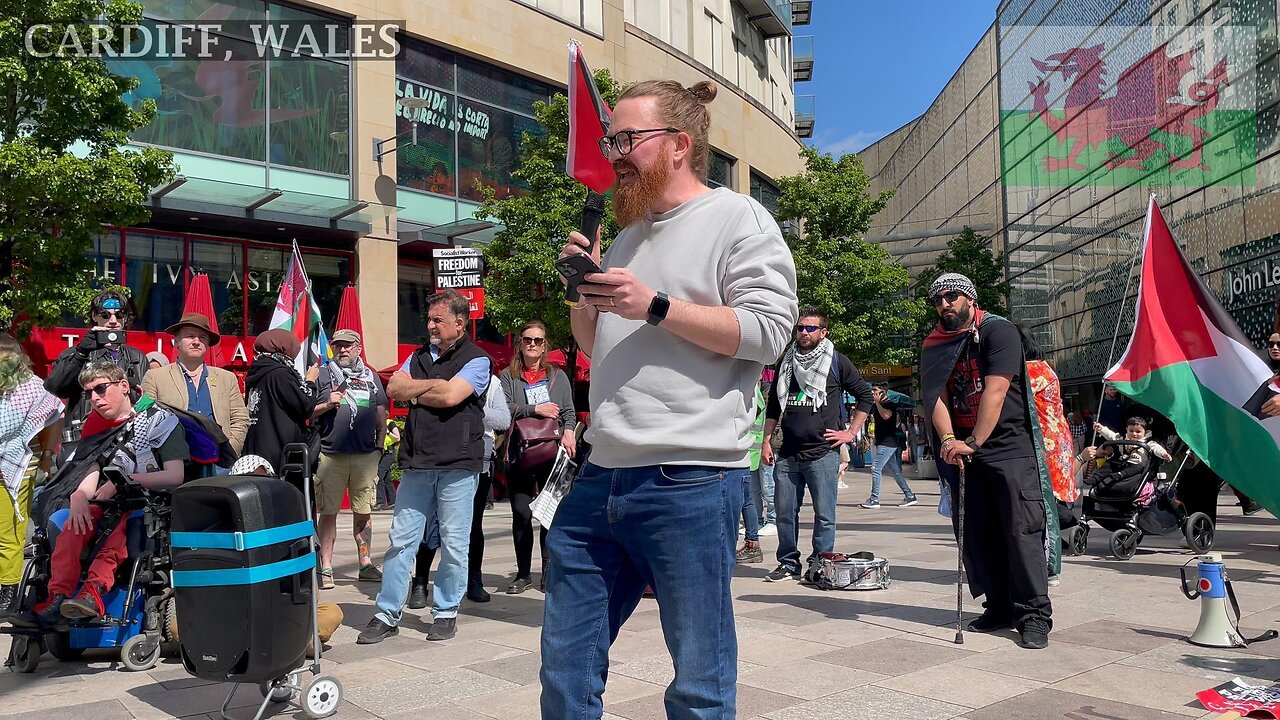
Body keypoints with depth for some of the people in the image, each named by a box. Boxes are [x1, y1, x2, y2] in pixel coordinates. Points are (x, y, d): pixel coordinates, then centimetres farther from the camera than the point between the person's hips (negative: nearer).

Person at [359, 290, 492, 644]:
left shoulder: (477, 360, -1)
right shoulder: (420, 356, 17)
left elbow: (450, 396, -16)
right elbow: (394, 388, 4)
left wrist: (415, 393, -1)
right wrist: (434, 384, -6)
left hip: (457, 465, -5)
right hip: (417, 463, 5)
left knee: (454, 544, 4)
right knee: (401, 540, 5)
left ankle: (446, 612, 18)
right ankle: (388, 615, 13)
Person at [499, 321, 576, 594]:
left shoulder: (558, 376, 15)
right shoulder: (508, 376, 11)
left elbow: (569, 411, 10)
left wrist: (569, 432, -8)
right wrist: (535, 409, -13)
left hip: (551, 452, 0)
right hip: (518, 455, 0)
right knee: (521, 514, 2)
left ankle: (548, 571, 10)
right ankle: (523, 573, 13)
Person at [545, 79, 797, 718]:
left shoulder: (737, 218, 0)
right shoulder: (630, 234, 22)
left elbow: (768, 330, -13)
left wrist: (655, 305, -15)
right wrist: (583, 291, 9)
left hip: (688, 484, -7)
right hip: (600, 480, 8)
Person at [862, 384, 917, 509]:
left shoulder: (889, 404, -9)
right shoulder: (880, 405, 18)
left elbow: (886, 415, -30)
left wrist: (877, 401, -23)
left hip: (887, 443, -10)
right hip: (884, 443, 10)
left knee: (876, 468, -13)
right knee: (895, 471, 12)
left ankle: (874, 499, -13)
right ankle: (909, 496, 17)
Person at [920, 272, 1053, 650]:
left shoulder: (998, 331, -5)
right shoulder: (935, 347, 11)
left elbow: (995, 391, -15)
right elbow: (936, 397, -1)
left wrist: (973, 443, -20)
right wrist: (948, 440, -18)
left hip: (1009, 446, -6)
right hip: (962, 450, 6)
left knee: (1022, 530, -9)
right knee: (977, 534, 6)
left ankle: (1034, 615, -5)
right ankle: (1000, 608, 15)